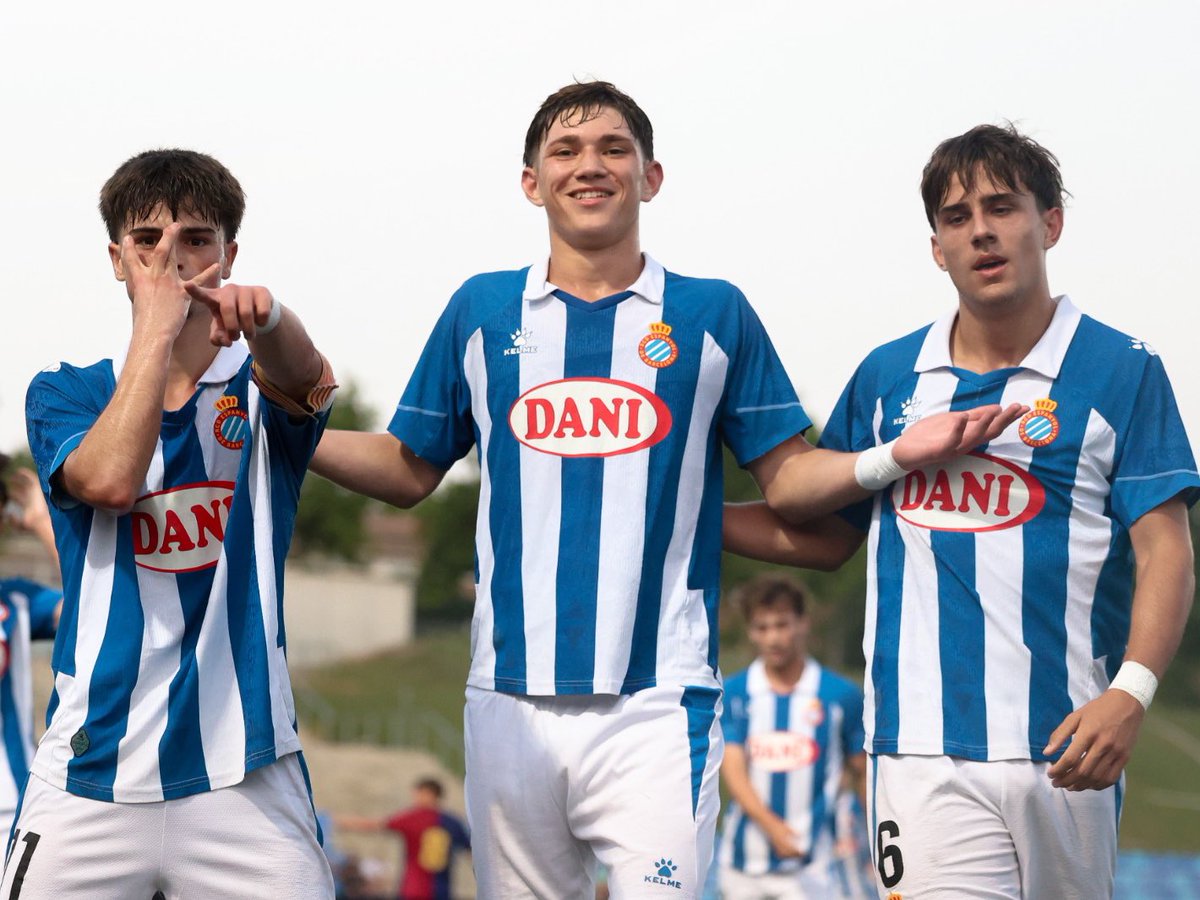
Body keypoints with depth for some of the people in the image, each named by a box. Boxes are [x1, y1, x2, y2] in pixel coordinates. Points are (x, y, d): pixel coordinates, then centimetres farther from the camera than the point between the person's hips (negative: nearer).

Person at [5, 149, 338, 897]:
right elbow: (110, 478, -14)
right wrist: (156, 328, -10)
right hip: (91, 773, 0)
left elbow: (309, 378, -18)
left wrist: (264, 316, -41)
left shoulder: (260, 392, 7)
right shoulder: (66, 393, 8)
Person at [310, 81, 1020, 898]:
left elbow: (788, 477, 8)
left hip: (655, 704, -2)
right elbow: (409, 470, 16)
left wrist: (897, 457, -9)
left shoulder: (713, 314, 8)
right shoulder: (482, 311, 11)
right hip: (513, 699, 2)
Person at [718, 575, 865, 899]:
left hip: (807, 865, -2)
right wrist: (772, 826, -24)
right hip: (743, 860, 2)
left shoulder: (842, 695, 0)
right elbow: (732, 770, -8)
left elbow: (864, 772, 8)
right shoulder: (731, 693, 1)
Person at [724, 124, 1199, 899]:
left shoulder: (1122, 370, 2)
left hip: (1065, 748, -1)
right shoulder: (888, 377, 11)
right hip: (927, 748, 1)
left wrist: (1131, 691, -21)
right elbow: (825, 536, 20)